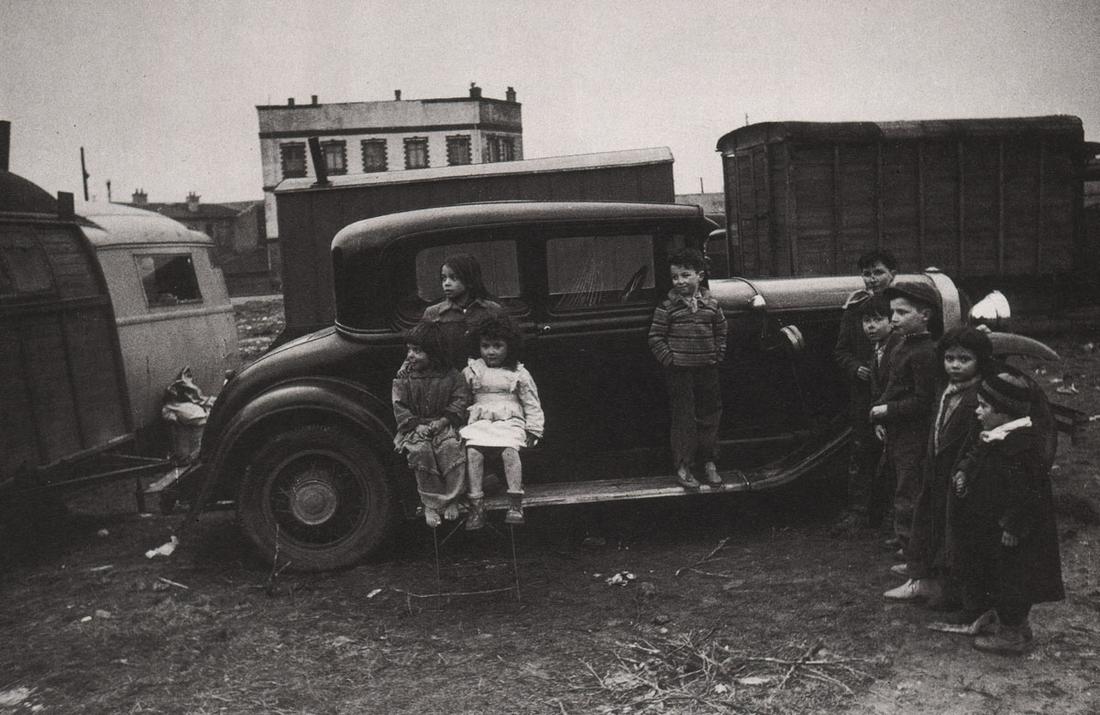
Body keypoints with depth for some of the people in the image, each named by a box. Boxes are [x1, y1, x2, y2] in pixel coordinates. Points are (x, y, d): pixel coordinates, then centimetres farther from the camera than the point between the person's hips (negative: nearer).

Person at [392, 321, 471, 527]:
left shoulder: (450, 376, 4)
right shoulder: (403, 378, 5)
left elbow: (460, 401, 0)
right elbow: (400, 407, 1)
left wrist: (442, 421, -14)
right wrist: (416, 426, -14)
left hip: (444, 426, 0)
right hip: (415, 428, 1)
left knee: (451, 447, -31)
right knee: (420, 451, -31)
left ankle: (451, 500, -20)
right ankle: (430, 504, -22)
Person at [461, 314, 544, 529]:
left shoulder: (519, 374, 10)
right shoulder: (471, 372, 14)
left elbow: (532, 404, 10)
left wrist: (533, 430, 1)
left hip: (510, 421, -1)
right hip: (480, 421, 2)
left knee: (509, 449, -31)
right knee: (472, 450, -27)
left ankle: (515, 504, -29)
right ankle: (476, 505, -26)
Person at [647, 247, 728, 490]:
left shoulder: (711, 304, 3)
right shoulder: (668, 306, -6)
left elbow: (721, 331, 15)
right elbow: (655, 336, -4)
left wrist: (718, 355, 6)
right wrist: (669, 359, -9)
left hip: (707, 369, 4)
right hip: (679, 371, -3)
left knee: (709, 415, 12)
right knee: (683, 417, -1)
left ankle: (709, 463, 26)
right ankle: (682, 467, 9)